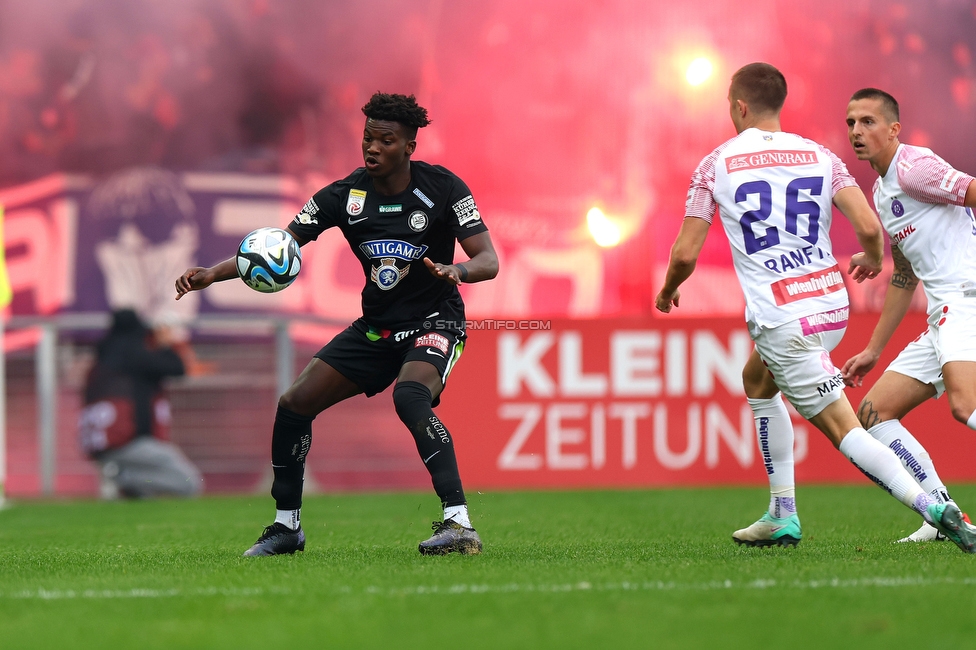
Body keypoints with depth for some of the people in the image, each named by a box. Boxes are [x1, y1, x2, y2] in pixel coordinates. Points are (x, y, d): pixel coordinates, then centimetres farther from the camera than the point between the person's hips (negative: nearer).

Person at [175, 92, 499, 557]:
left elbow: (488, 261, -15)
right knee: (294, 405, -3)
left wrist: (457, 269, -39)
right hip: (376, 326, 5)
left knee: (410, 397, -36)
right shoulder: (346, 195, -6)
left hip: (434, 322, -5)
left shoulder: (442, 188, -13)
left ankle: (459, 524, -39)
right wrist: (213, 273, -23)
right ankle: (287, 526, 17)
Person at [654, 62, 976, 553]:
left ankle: (934, 508, -21)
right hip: (832, 307, 6)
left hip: (782, 322, -6)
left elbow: (685, 254, -2)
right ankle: (783, 518, 26)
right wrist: (873, 260, 18)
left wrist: (667, 291, 20)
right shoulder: (820, 157, 6)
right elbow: (869, 227, -5)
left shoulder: (716, 165, -1)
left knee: (843, 428, -5)